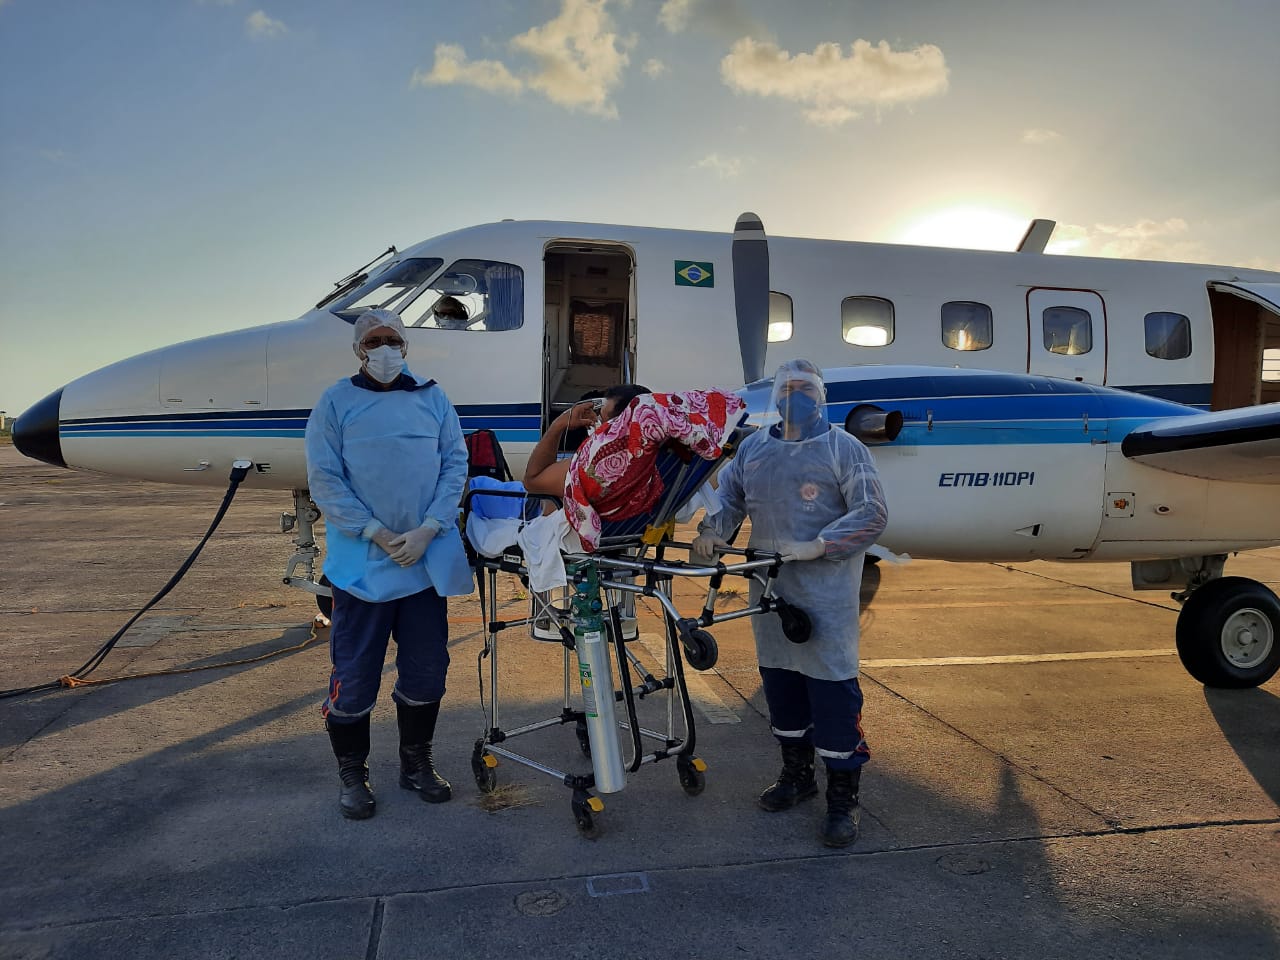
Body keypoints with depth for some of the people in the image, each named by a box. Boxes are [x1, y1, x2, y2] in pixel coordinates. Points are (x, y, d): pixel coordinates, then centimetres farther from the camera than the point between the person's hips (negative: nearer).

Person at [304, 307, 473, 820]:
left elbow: (455, 464, 3)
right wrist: (377, 534, -13)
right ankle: (352, 775, 24)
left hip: (427, 560, 3)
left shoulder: (433, 399, 9)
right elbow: (324, 479, -4)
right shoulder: (335, 403, 2)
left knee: (426, 670, 12)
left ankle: (416, 763, 32)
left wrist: (427, 530, -10)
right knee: (354, 676, 4)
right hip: (361, 561, -2)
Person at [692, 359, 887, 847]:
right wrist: (711, 531, -5)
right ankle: (796, 774, 33)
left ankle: (842, 797, 9)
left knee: (833, 687, -5)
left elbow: (871, 514, -9)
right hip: (769, 589, 5)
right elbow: (727, 497, 16)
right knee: (779, 680, 14)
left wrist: (818, 546, -19)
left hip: (827, 593, -5)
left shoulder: (843, 449, -3)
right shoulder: (752, 449, 11)